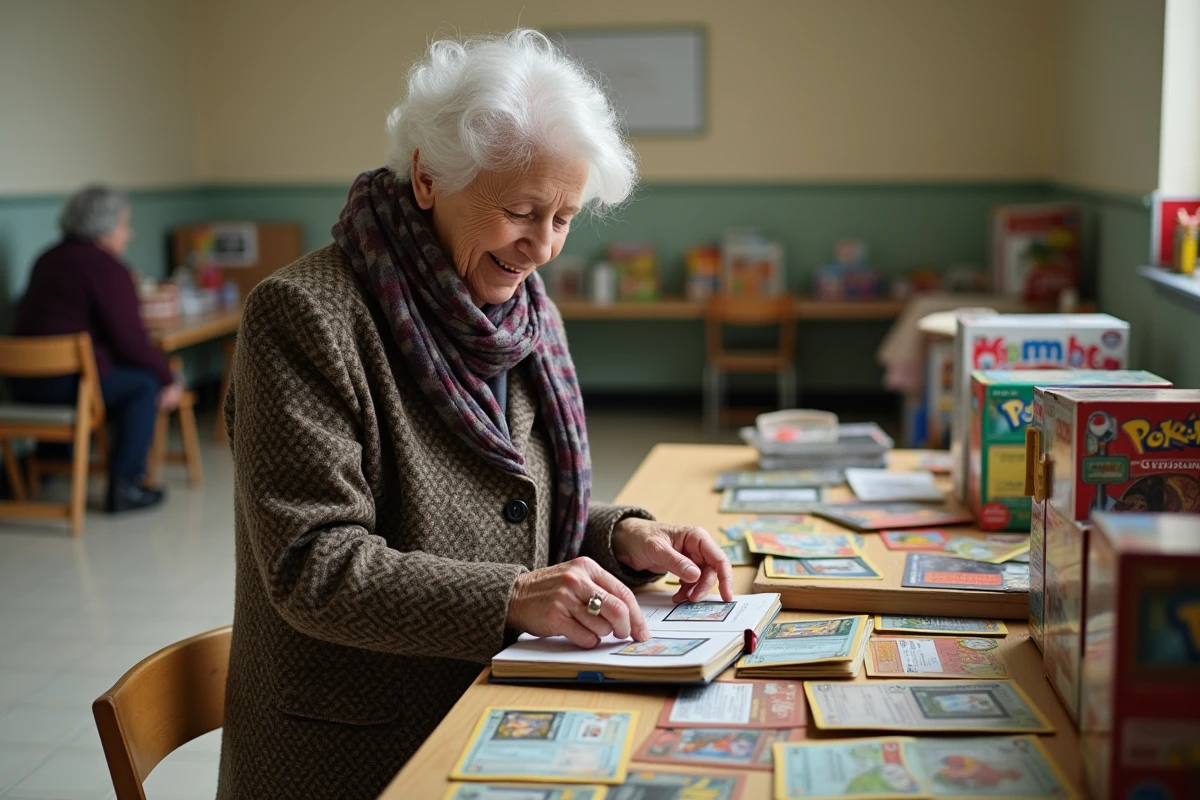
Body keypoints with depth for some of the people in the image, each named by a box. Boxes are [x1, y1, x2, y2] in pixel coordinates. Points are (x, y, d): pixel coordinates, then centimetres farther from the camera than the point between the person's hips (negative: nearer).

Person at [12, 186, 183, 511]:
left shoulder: (49, 259, 15)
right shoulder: (108, 269, -11)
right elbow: (131, 342, -14)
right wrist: (169, 379, -1)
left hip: (23, 382, 9)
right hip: (65, 384, -9)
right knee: (144, 383, 6)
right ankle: (124, 486, 2)